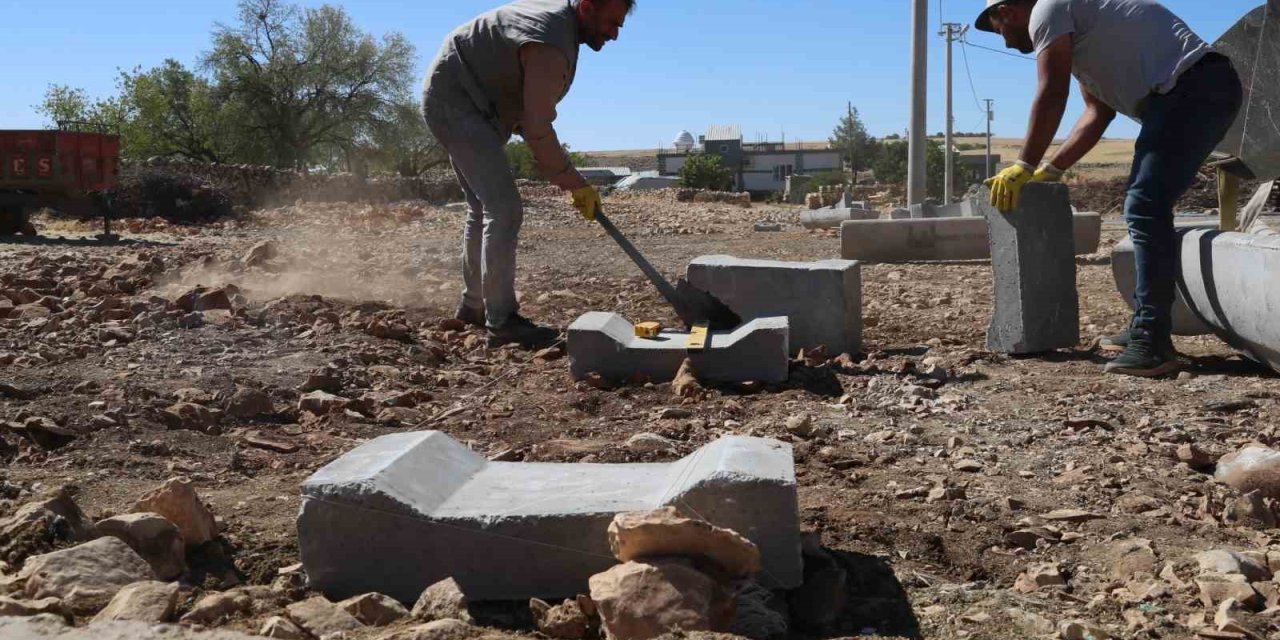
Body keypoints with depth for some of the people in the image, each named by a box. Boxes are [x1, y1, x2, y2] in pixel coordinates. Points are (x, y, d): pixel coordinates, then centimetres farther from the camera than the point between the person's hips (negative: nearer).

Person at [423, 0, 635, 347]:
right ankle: (501, 321, -15)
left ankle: (474, 304, 28)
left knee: (485, 208, 17)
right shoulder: (550, 43, -26)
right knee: (504, 210, -17)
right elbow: (538, 130, -29)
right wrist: (576, 184, -22)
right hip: (455, 101, -11)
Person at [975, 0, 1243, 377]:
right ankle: (1147, 331, 19)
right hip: (1207, 90, 11)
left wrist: (1024, 167, -4)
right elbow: (1097, 113, 25)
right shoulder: (1075, 34, 27)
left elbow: (1051, 98, -10)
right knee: (1147, 209, 15)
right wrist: (1051, 170, 19)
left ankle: (1153, 344, -16)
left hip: (1193, 90, -11)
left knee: (1146, 209, -15)